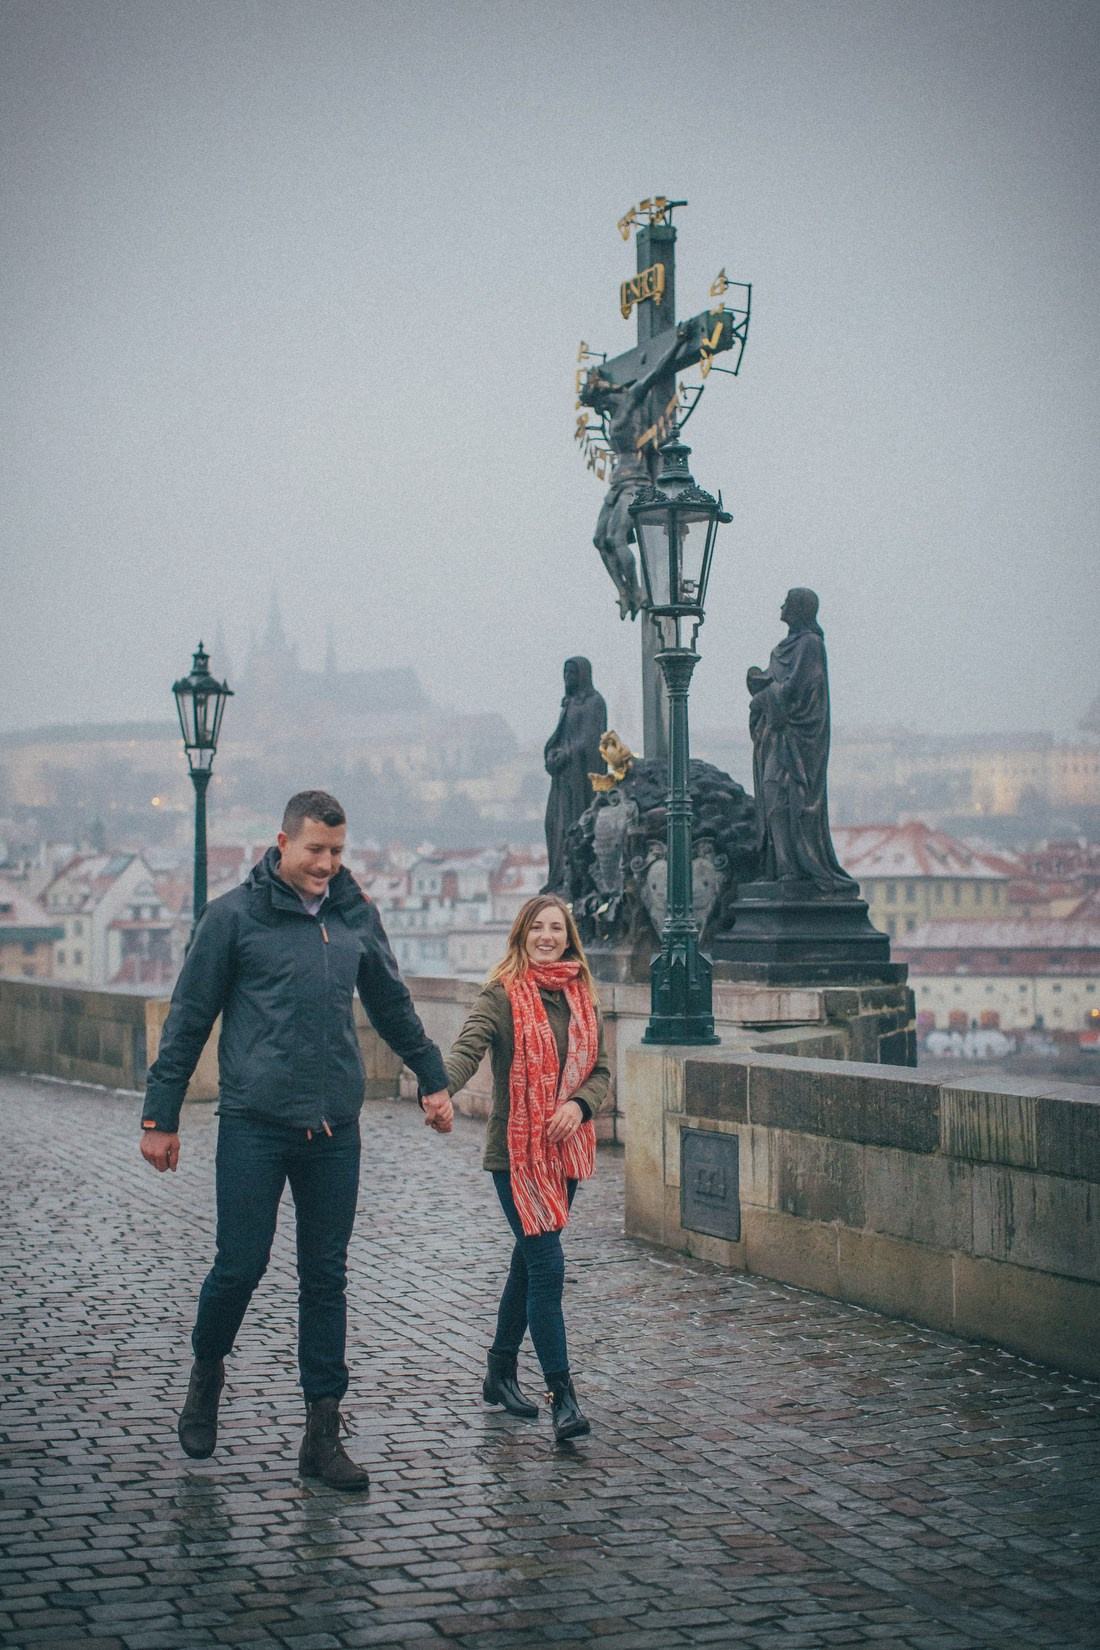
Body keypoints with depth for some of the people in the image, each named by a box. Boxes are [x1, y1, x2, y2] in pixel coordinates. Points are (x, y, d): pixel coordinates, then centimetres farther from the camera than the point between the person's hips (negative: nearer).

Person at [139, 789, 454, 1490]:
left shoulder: (356, 914, 10)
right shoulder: (235, 915, -1)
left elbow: (393, 1006, 24)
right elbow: (189, 1018, 3)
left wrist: (434, 1078, 28)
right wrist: (161, 1116, 2)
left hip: (335, 1127, 3)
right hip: (254, 1123, -3)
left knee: (327, 1278, 5)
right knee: (240, 1265, -3)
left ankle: (323, 1433, 12)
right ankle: (207, 1370, 27)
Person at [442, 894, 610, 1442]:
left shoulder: (582, 996, 9)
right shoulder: (501, 995, -8)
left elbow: (601, 1069, 11)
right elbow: (467, 1050, -22)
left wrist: (579, 1104, -10)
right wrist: (438, 1088, -42)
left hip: (565, 1151, 6)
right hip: (516, 1152, -6)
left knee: (529, 1262, 17)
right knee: (547, 1267, -11)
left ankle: (501, 1372, 32)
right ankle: (562, 1396, -8)